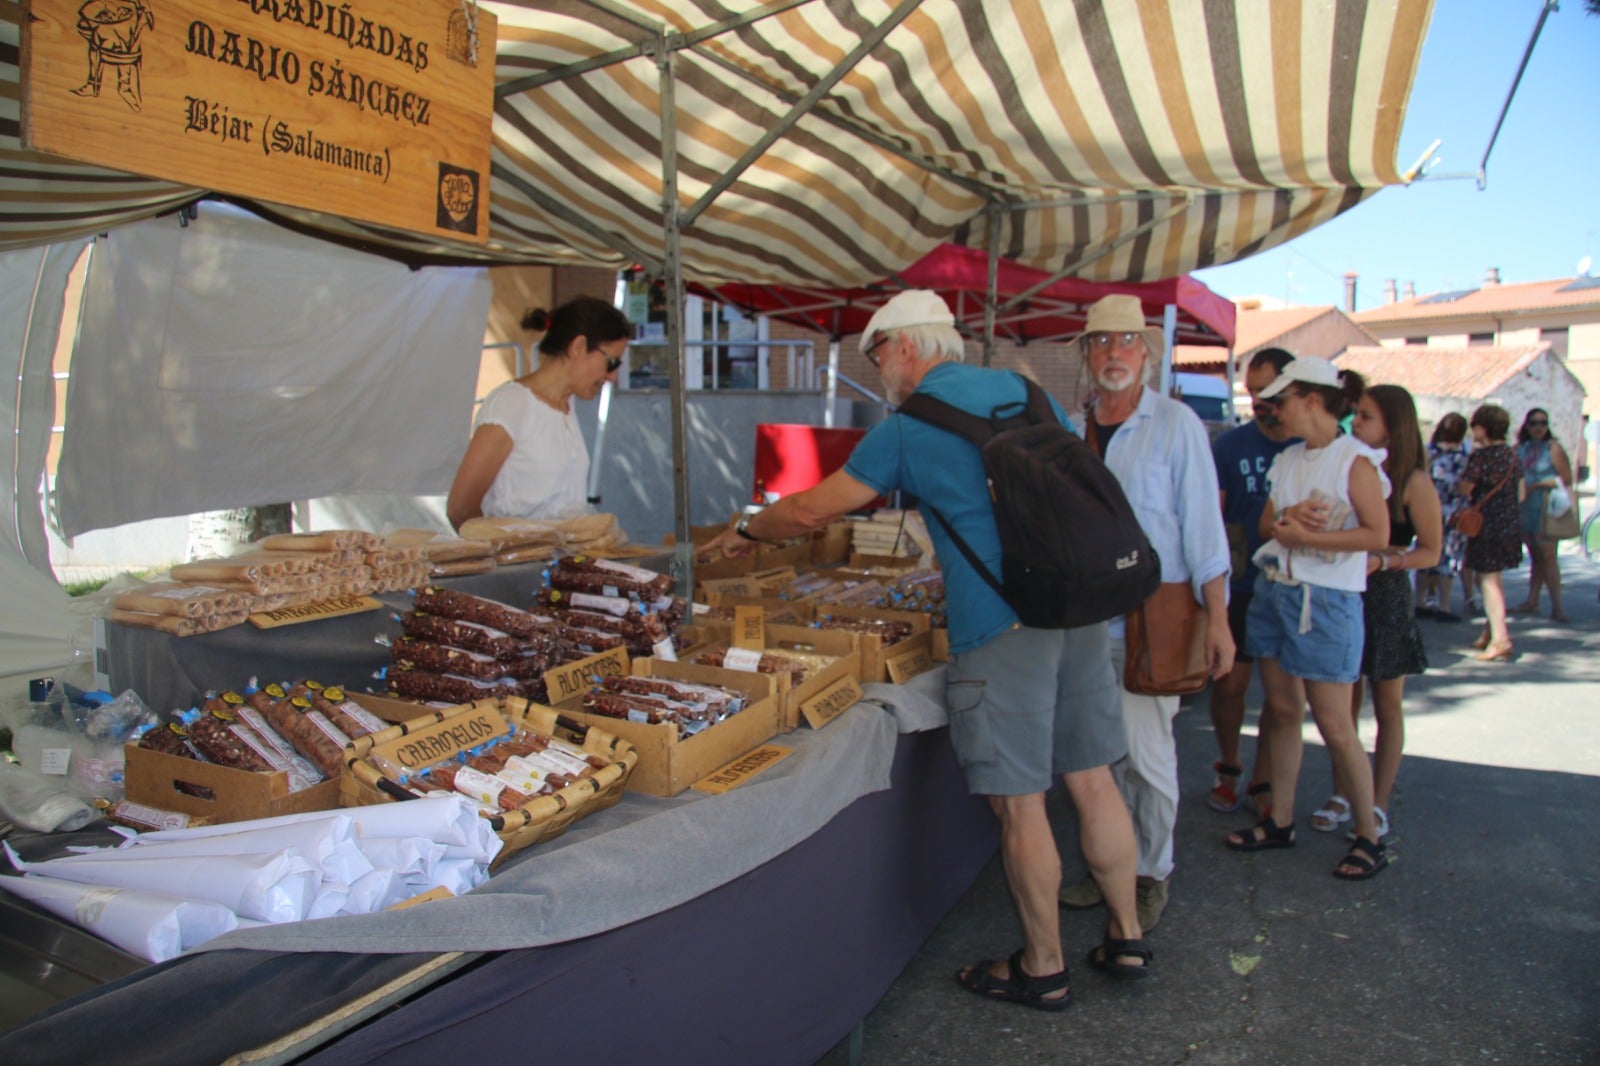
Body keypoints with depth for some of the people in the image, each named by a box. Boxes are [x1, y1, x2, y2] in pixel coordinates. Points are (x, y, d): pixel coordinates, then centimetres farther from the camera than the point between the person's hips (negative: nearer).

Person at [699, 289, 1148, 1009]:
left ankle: (1042, 969, 20)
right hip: (1081, 610, 7)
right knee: (1093, 781, 16)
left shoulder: (908, 429, -3)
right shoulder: (1028, 391, 14)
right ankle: (1126, 940, 29)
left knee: (1020, 803, 5)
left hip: (1003, 627, -7)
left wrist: (746, 530, 20)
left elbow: (811, 510, 3)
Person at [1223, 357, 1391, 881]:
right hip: (1272, 590, 7)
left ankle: (1369, 836, 14)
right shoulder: (1287, 460, 11)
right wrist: (1287, 517, -8)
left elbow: (1377, 534, -15)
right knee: (1282, 711, 12)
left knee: (1334, 725, -2)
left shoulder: (1356, 459, -9)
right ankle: (1280, 821, 23)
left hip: (1326, 600, -7)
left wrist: (1305, 535, -14)